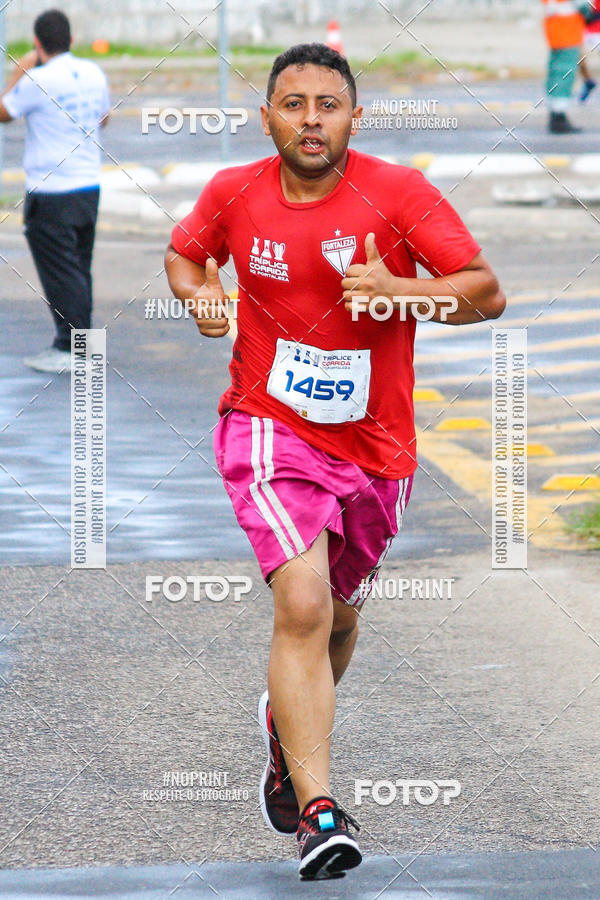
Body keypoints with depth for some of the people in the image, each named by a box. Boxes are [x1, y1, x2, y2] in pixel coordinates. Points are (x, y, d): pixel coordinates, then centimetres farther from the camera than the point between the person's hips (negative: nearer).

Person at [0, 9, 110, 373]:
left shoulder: (39, 81, -16)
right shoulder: (94, 74, 4)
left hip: (51, 195, -7)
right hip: (89, 186, 7)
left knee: (60, 272, -3)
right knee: (80, 269, 15)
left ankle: (70, 350, -3)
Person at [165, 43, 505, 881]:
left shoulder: (400, 193, -10)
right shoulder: (234, 195, -4)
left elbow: (487, 293, -10)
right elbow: (183, 253, 17)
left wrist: (404, 292, -27)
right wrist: (198, 293, -5)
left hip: (376, 446, 2)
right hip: (269, 428, -2)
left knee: (339, 615, 20)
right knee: (302, 606, -21)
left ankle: (287, 723, 53)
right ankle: (319, 812, -25)